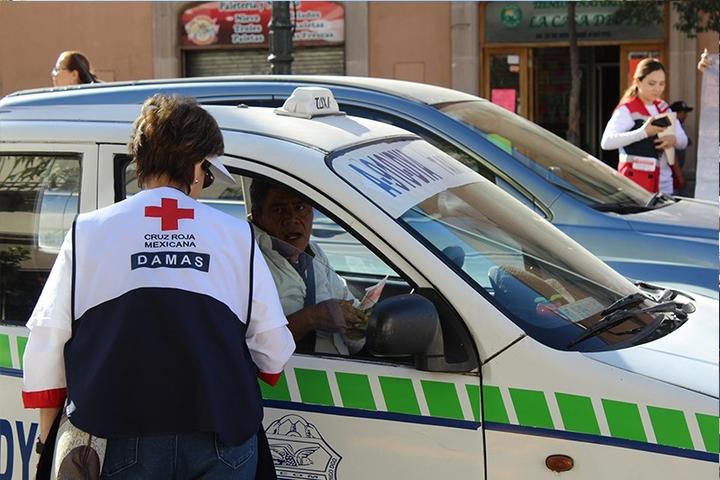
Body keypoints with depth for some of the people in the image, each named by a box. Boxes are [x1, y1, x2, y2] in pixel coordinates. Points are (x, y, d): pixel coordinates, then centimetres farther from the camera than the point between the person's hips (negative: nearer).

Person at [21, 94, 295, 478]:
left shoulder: (87, 233, 1)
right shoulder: (236, 235, 3)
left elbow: (46, 343, 3)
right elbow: (275, 352, 5)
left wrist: (48, 440, 14)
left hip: (122, 441, 0)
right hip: (221, 443, 1)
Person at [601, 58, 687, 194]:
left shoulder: (663, 108, 15)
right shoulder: (626, 110, -6)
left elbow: (683, 141, 12)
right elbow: (606, 142, -21)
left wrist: (674, 139, -13)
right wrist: (643, 132, -29)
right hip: (637, 183, -6)